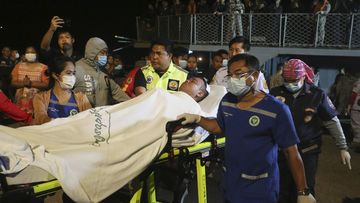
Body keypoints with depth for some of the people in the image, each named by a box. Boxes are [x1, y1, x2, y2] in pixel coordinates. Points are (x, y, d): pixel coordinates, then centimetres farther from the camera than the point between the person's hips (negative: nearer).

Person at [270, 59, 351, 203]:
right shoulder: (276, 93, -6)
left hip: (307, 152, -1)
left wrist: (343, 148, 0)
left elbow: (332, 122, 0)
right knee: (283, 189, 13)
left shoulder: (317, 94, -7)